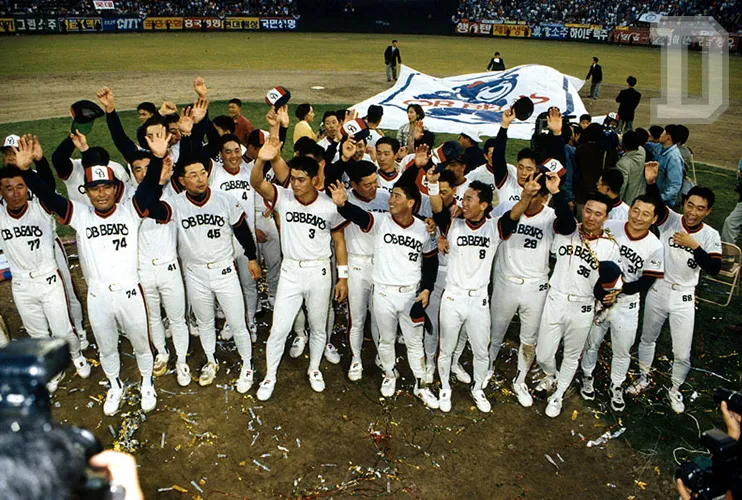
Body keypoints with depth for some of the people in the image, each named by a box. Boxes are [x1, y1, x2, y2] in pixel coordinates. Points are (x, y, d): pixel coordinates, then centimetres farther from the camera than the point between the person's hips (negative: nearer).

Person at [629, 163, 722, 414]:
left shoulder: (710, 236, -10)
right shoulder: (670, 219, -12)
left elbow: (714, 269, -21)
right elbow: (655, 204, -33)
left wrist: (694, 246, -33)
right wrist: (651, 182, -53)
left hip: (684, 298, 0)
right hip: (658, 291, 0)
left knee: (682, 354, 6)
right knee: (647, 338, 20)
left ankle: (675, 390, 33)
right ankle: (643, 378, 42)